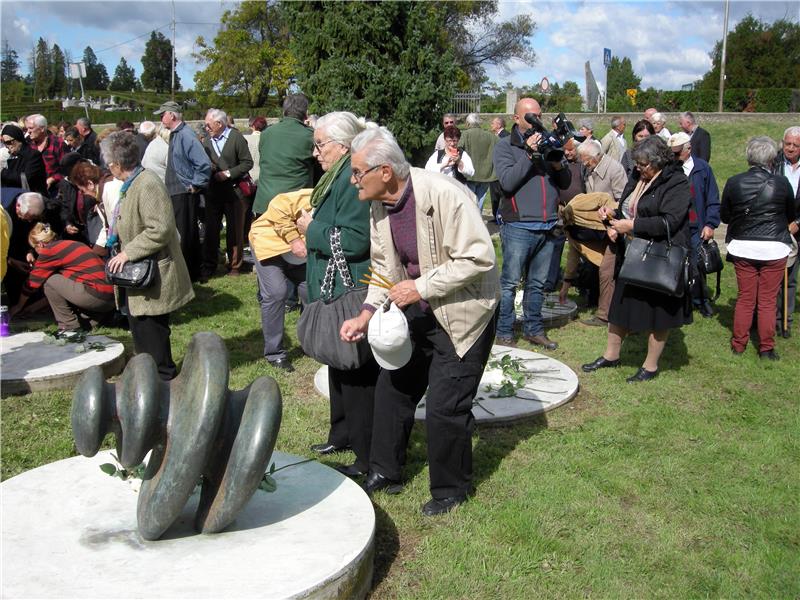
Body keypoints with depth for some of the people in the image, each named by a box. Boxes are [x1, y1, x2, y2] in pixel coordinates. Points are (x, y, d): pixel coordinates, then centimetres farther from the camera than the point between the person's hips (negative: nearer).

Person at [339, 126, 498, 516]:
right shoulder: (379, 206, -3)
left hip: (461, 312, -7)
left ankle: (451, 489, 23)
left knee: (445, 407, -2)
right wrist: (366, 314, -6)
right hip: (416, 309, 8)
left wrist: (421, 287, -26)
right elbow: (384, 266, 7)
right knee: (392, 388, 14)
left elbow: (479, 258, -26)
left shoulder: (444, 195, -26)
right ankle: (384, 473, 34)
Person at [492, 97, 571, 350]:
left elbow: (565, 182, 13)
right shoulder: (505, 146, 0)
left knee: (537, 283, 14)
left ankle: (533, 329, 25)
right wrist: (529, 154, -17)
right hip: (519, 226, -5)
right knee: (510, 283, -1)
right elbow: (507, 182, -15)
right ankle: (504, 333, 9)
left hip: (547, 226, 6)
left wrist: (557, 163, -7)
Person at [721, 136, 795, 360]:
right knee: (768, 301, 7)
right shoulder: (782, 183, -10)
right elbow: (791, 215, 6)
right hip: (774, 249, -2)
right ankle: (766, 348, 14)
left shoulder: (734, 183, -7)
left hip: (742, 247, 2)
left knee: (745, 298, 13)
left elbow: (724, 215, 5)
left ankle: (738, 343, 19)